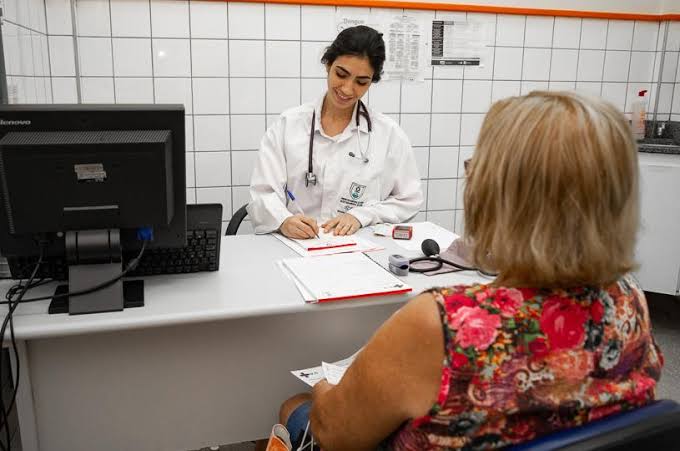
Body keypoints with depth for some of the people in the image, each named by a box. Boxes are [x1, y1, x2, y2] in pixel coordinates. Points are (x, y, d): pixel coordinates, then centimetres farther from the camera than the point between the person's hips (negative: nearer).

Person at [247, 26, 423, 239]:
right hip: (293, 245, -1)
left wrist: (361, 215, -11)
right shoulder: (288, 124, 3)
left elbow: (409, 200, 5)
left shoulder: (389, 133, 2)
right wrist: (284, 220, -23)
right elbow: (264, 194, -2)